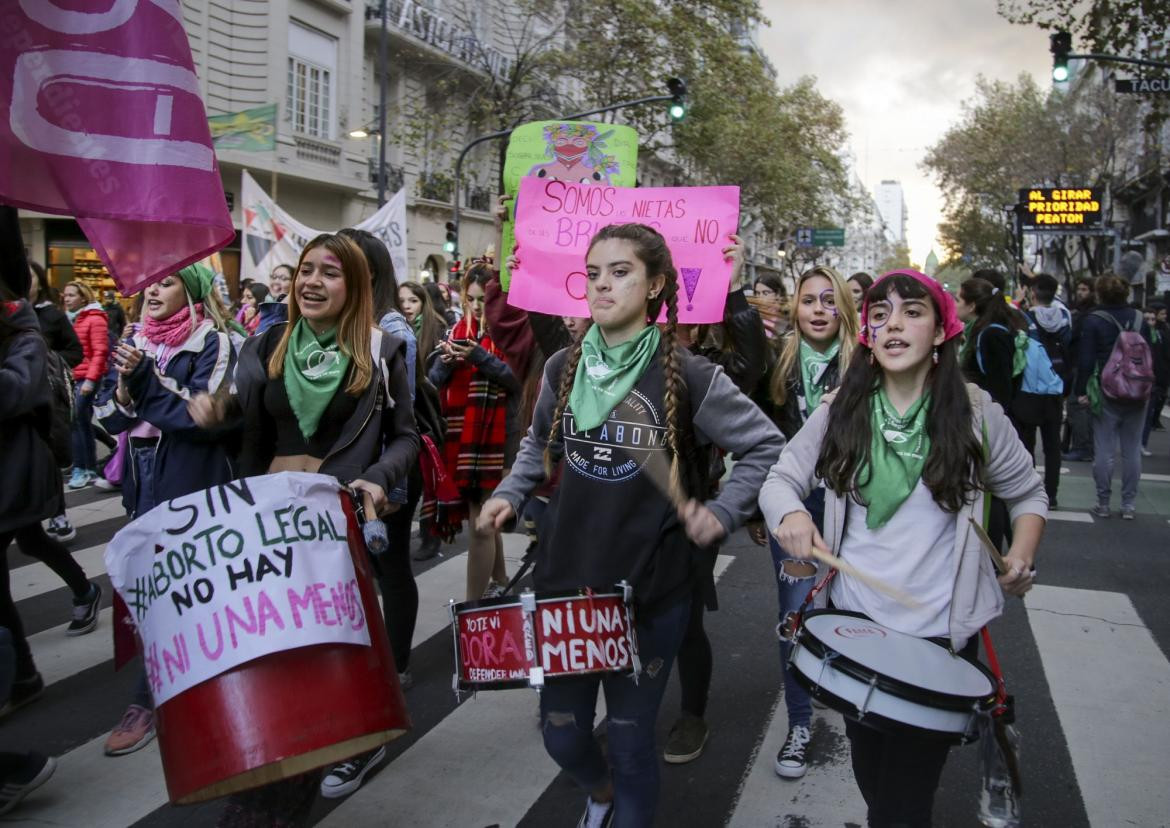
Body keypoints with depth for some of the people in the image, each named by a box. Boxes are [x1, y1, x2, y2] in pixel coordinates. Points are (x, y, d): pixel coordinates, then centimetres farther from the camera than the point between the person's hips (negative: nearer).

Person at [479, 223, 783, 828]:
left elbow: (767, 447, -3)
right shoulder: (563, 368, 2)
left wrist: (723, 512, -14)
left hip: (651, 590, -4)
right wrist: (509, 494, 4)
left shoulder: (689, 377, -11)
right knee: (561, 733, 18)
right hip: (563, 578, 4)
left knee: (629, 740, 9)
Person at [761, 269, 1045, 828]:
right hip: (853, 622, 3)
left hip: (941, 634, -2)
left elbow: (1028, 494, 7)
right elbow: (781, 479, -1)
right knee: (869, 781, 20)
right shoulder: (840, 411, 0)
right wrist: (790, 513, -23)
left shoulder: (976, 414, -6)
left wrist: (1021, 556, -9)